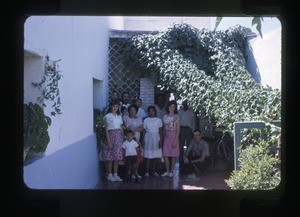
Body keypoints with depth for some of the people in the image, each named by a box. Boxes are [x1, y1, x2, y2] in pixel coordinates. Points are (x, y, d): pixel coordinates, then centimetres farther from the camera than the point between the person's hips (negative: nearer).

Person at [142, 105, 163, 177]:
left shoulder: (159, 120, 4)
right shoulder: (146, 120, 6)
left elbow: (161, 131, 4)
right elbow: (144, 131, 7)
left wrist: (161, 140, -4)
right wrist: (143, 140, 0)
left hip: (156, 138, 0)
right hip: (148, 137, 0)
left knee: (155, 155, 2)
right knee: (148, 155, -2)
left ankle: (154, 171, 10)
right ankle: (147, 171, 1)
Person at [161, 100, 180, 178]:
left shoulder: (176, 117, -4)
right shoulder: (165, 117, 8)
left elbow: (178, 130, -7)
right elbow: (164, 129, 12)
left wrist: (175, 140, -13)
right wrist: (162, 138, 8)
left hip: (174, 136, -3)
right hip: (166, 137, 4)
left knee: (173, 155, 1)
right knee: (165, 155, -1)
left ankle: (172, 171, 10)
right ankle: (167, 171, 10)